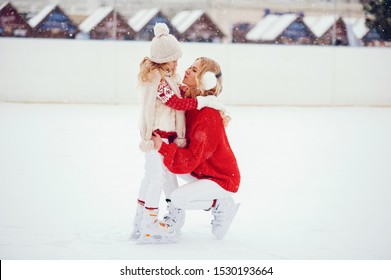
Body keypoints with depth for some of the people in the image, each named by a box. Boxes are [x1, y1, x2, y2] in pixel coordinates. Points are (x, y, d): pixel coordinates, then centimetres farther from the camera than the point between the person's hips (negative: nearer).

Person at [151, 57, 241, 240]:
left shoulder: (208, 117, -29)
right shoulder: (190, 101, -5)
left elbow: (192, 158, -30)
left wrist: (163, 148, -36)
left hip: (223, 178, -9)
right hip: (204, 171, 9)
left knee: (178, 198, -22)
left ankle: (221, 205, 3)